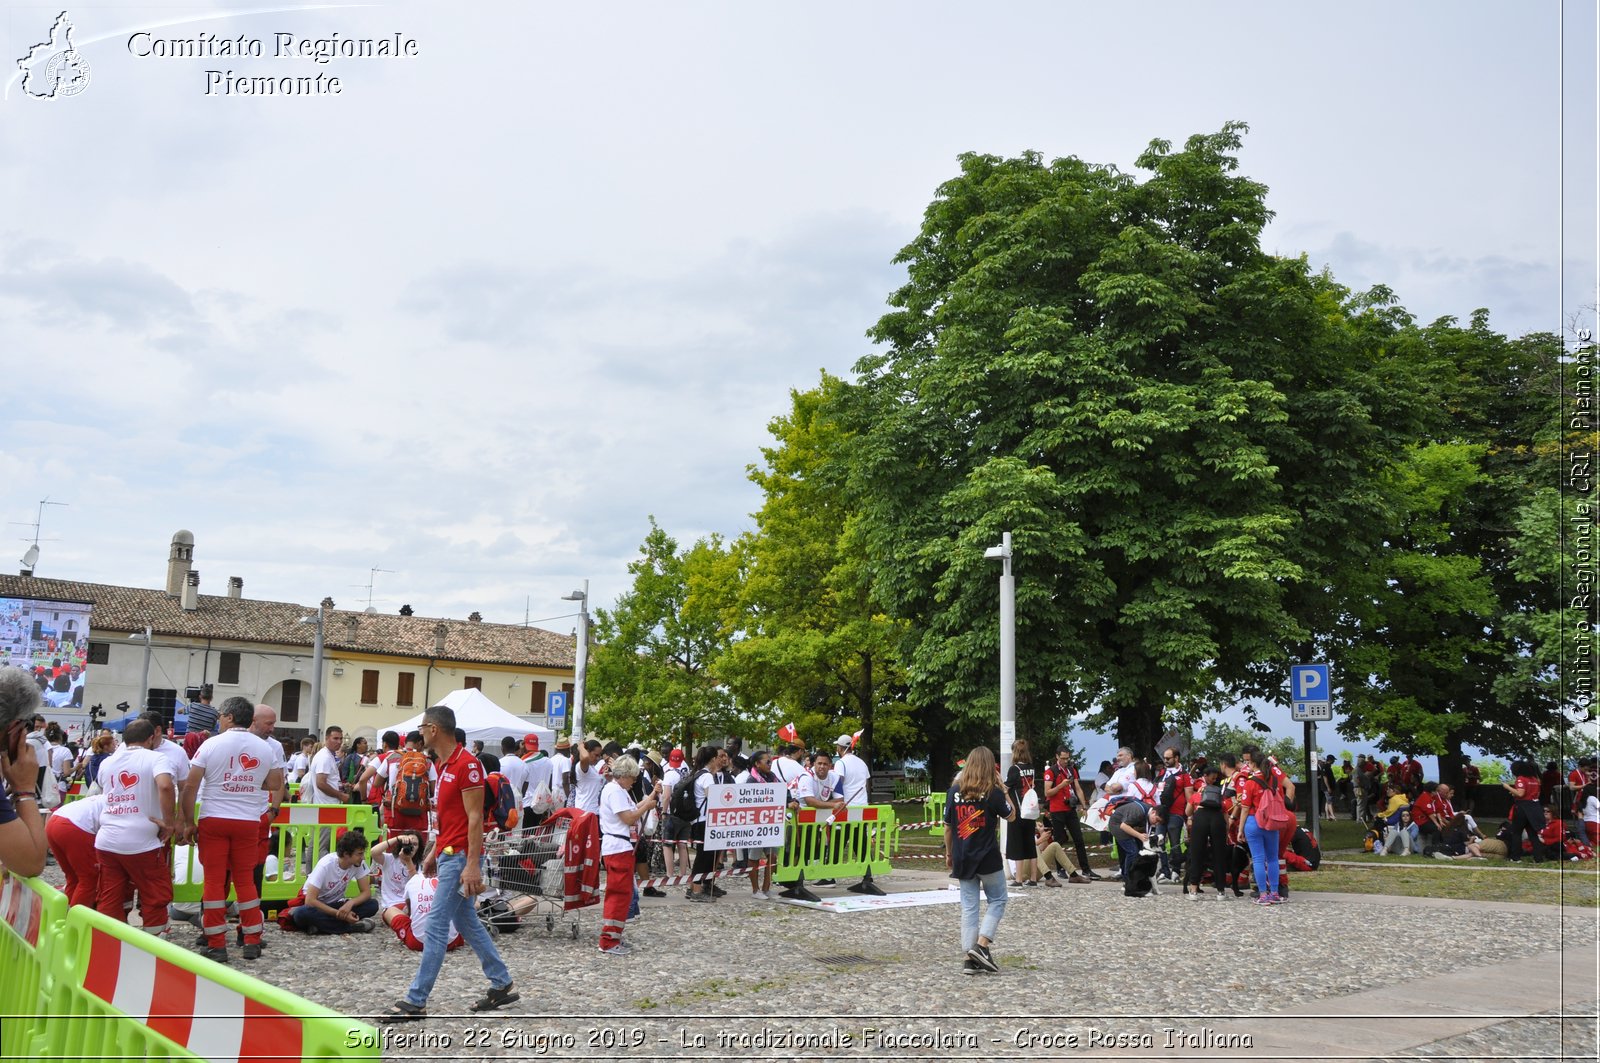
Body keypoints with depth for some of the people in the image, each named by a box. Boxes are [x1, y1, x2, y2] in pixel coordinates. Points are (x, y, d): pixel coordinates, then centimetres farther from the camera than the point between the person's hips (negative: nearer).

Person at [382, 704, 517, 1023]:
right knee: (467, 923, 14)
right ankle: (502, 985, 23)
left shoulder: (467, 764, -17)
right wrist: (434, 853, 21)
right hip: (448, 854, 10)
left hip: (460, 857, -10)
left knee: (436, 926, -5)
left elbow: (475, 818, -20)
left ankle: (415, 1002, 1)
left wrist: (472, 864, -22)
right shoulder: (444, 765, 13)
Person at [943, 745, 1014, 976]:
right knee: (997, 901, 13)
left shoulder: (954, 790, 0)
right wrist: (1002, 788, 4)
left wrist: (948, 853, 17)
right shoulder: (993, 792, -10)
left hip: (962, 859, 4)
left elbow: (948, 826, 5)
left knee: (969, 907, 9)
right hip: (988, 858, -4)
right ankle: (982, 945, -2)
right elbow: (1011, 816, 4)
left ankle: (968, 958, 7)